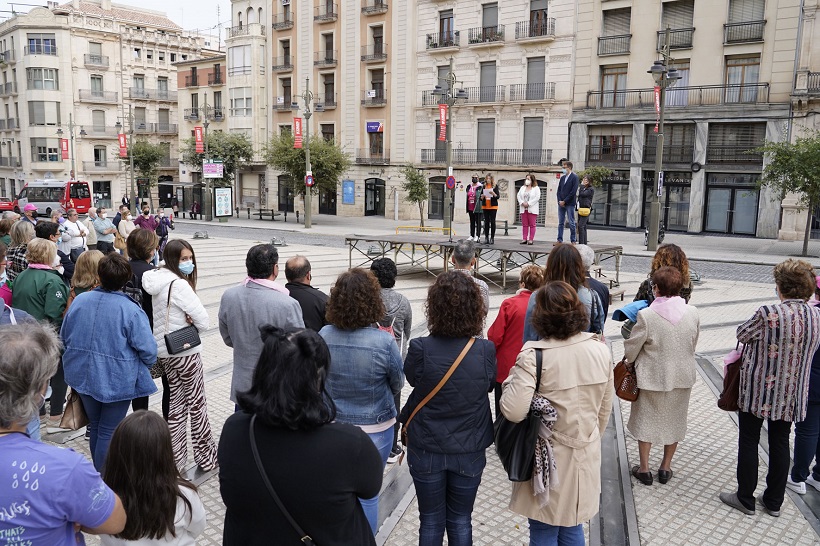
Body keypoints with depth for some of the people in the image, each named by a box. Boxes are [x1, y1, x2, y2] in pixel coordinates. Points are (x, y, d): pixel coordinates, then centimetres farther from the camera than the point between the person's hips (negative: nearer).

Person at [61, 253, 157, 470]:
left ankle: (98, 473, 38)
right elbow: (148, 349, -19)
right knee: (109, 431, 8)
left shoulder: (79, 300, -4)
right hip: (117, 381, -5)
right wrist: (147, 363, 3)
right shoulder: (131, 310, -21)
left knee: (95, 425, 22)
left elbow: (64, 337, 9)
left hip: (83, 376, 6)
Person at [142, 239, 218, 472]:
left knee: (177, 404, 16)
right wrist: (191, 322, -2)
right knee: (197, 405, 4)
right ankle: (206, 457, 16)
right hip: (185, 351, -8)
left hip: (164, 352, 8)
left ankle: (175, 459, 24)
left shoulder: (158, 281, 7)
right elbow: (203, 321, -22)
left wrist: (185, 320, -5)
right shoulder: (179, 284, -20)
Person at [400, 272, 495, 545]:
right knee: (460, 522, 20)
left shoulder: (420, 348, -22)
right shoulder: (486, 351, -18)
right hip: (469, 451, 1)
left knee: (431, 521, 18)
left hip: (426, 450, -1)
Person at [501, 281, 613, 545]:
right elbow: (605, 408, 5)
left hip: (548, 459, -5)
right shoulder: (600, 351, -6)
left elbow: (513, 411, -26)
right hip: (585, 458, 5)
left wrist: (510, 381, -7)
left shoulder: (533, 356, -23)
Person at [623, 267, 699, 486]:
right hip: (682, 376, 4)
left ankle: (644, 469, 24)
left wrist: (629, 361, 10)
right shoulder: (692, 313, -10)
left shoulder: (646, 315, -23)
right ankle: (666, 467, 33)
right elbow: (693, 345, 4)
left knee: (645, 420, 14)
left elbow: (631, 348, -12)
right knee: (674, 421, 20)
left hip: (652, 376, -3)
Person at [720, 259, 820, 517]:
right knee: (780, 444, 17)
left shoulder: (769, 314, -25)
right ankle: (774, 501, 29)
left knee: (748, 442, 10)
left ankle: (745, 498, 21)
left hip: (759, 390, -5)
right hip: (793, 395, 5)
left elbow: (742, 334, -9)